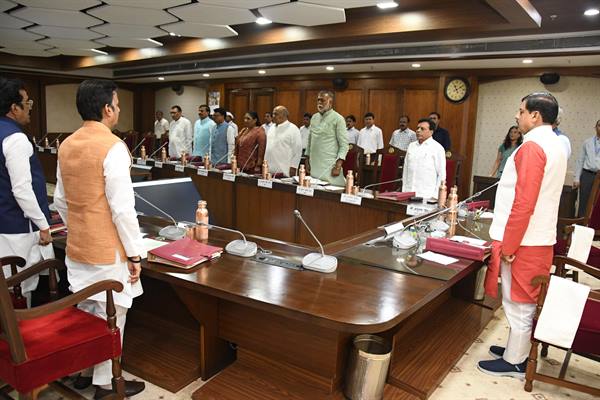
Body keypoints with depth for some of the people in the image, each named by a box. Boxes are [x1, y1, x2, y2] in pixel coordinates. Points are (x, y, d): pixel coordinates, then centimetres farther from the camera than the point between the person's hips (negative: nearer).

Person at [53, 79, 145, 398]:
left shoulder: (66, 145, 6)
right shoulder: (113, 147, -19)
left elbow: (60, 200, 13)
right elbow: (123, 209, -21)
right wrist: (134, 253, -14)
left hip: (77, 247, 8)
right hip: (107, 250, -8)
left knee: (85, 311, 21)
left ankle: (83, 371, 36)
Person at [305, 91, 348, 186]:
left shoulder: (338, 119, -7)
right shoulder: (314, 117, 12)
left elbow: (344, 145, -10)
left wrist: (338, 166, -18)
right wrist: (307, 159, 14)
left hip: (329, 166, -6)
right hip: (314, 165, 6)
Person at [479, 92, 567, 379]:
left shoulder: (532, 146, -18)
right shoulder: (555, 145, 13)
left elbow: (523, 202, -24)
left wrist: (508, 246, -18)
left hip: (523, 241, -9)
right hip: (540, 237, 9)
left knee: (518, 303, 3)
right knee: (524, 301, 19)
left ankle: (514, 362, 17)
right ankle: (517, 348, 33)